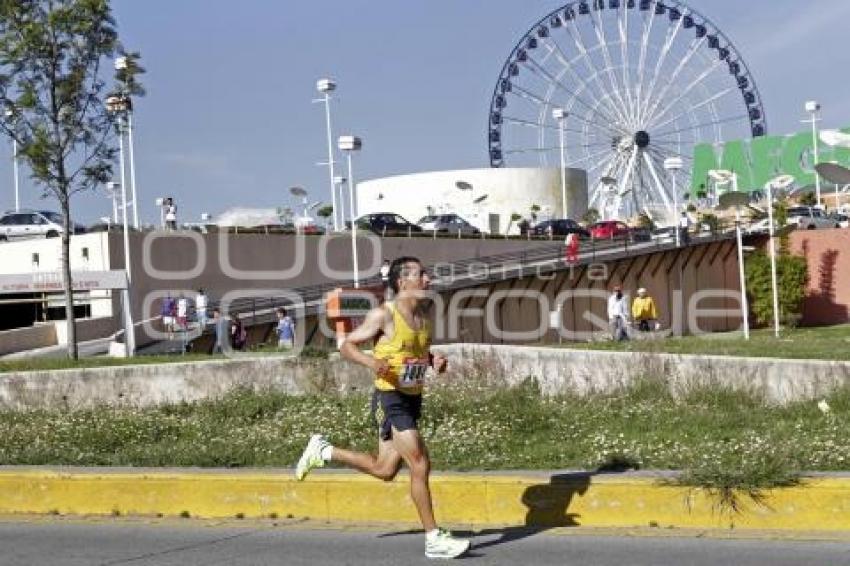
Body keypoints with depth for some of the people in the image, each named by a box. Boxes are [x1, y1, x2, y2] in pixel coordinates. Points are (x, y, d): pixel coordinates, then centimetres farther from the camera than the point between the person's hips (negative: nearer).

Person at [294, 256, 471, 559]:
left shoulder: (423, 316, 10)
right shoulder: (384, 315, -12)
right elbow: (347, 345, -8)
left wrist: (436, 362, 2)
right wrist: (372, 362, -26)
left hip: (413, 399, 8)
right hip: (390, 399, -8)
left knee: (384, 470, 16)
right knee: (420, 465, -11)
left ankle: (322, 451, 34)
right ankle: (434, 539, -3)